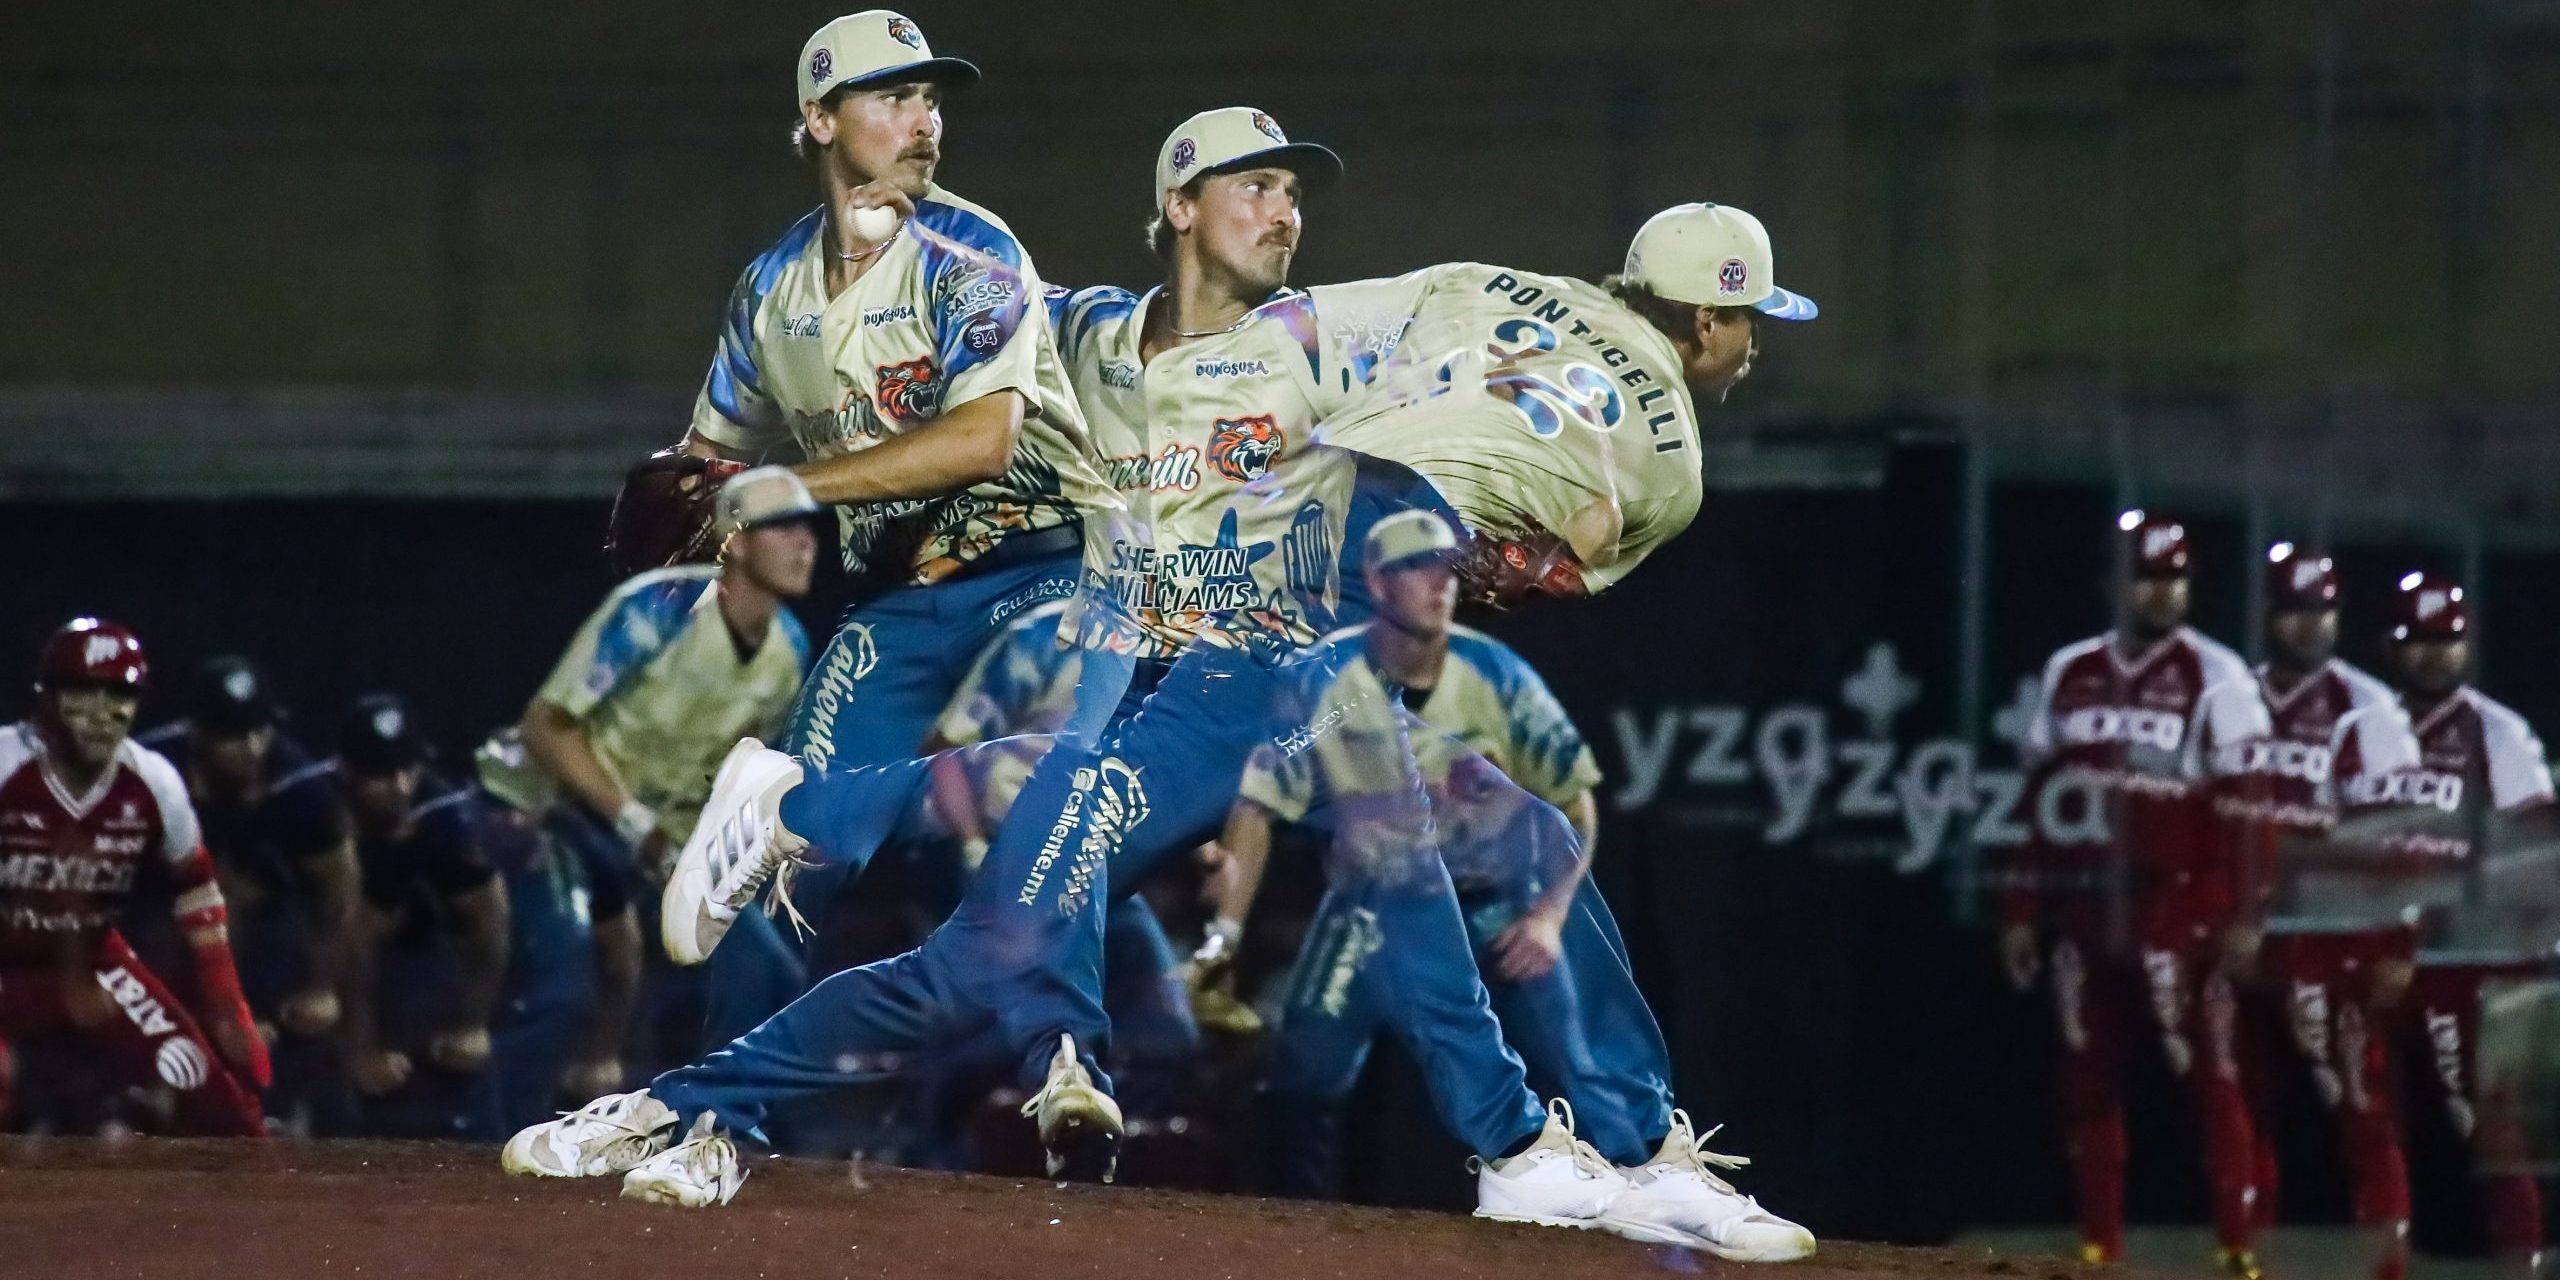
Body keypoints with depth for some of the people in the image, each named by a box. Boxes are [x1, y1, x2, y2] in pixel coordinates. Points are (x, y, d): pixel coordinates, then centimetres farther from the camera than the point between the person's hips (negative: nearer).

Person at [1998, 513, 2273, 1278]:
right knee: (2087, 1083, 7)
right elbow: (2043, 802, 16)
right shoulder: (2069, 675, 13)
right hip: (2082, 905, 5)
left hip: (2176, 906, -5)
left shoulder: (2214, 677, -2)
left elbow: (2244, 806, -7)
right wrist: (2023, 911, 12)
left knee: (2208, 1078, -8)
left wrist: (2242, 915, -14)